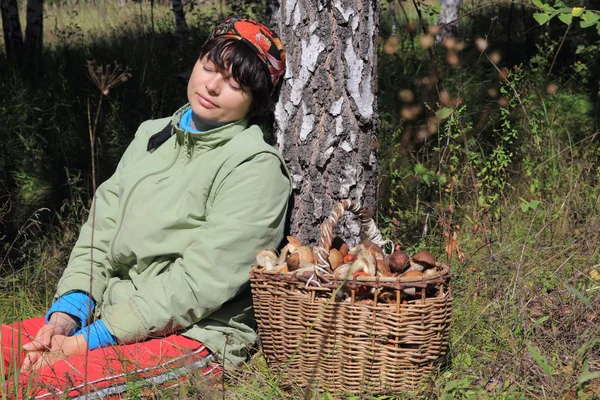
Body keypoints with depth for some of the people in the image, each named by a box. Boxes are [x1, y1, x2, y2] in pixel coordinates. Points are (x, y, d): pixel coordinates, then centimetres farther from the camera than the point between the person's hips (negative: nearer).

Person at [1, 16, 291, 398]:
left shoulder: (257, 167, -9)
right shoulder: (151, 135, 15)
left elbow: (199, 282, -16)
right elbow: (101, 231, 10)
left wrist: (92, 339, -19)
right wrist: (67, 313, -7)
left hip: (197, 334, -7)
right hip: (112, 313, 7)